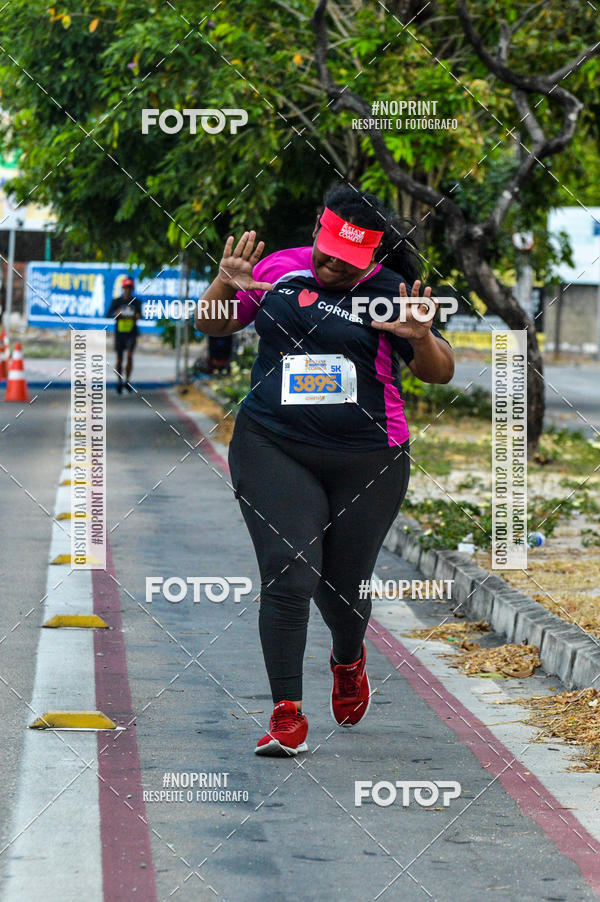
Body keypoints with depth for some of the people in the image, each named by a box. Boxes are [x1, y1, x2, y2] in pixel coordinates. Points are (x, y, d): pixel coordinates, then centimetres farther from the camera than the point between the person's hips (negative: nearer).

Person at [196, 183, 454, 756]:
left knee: (343, 587, 11)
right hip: (273, 449, 1)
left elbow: (438, 374, -5)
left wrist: (421, 338, -27)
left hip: (367, 462, 0)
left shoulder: (389, 293, -3)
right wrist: (227, 285, -9)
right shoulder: (279, 269, 4)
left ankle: (348, 660, 46)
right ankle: (287, 713, -8)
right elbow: (212, 325, 12)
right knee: (288, 578, -13)